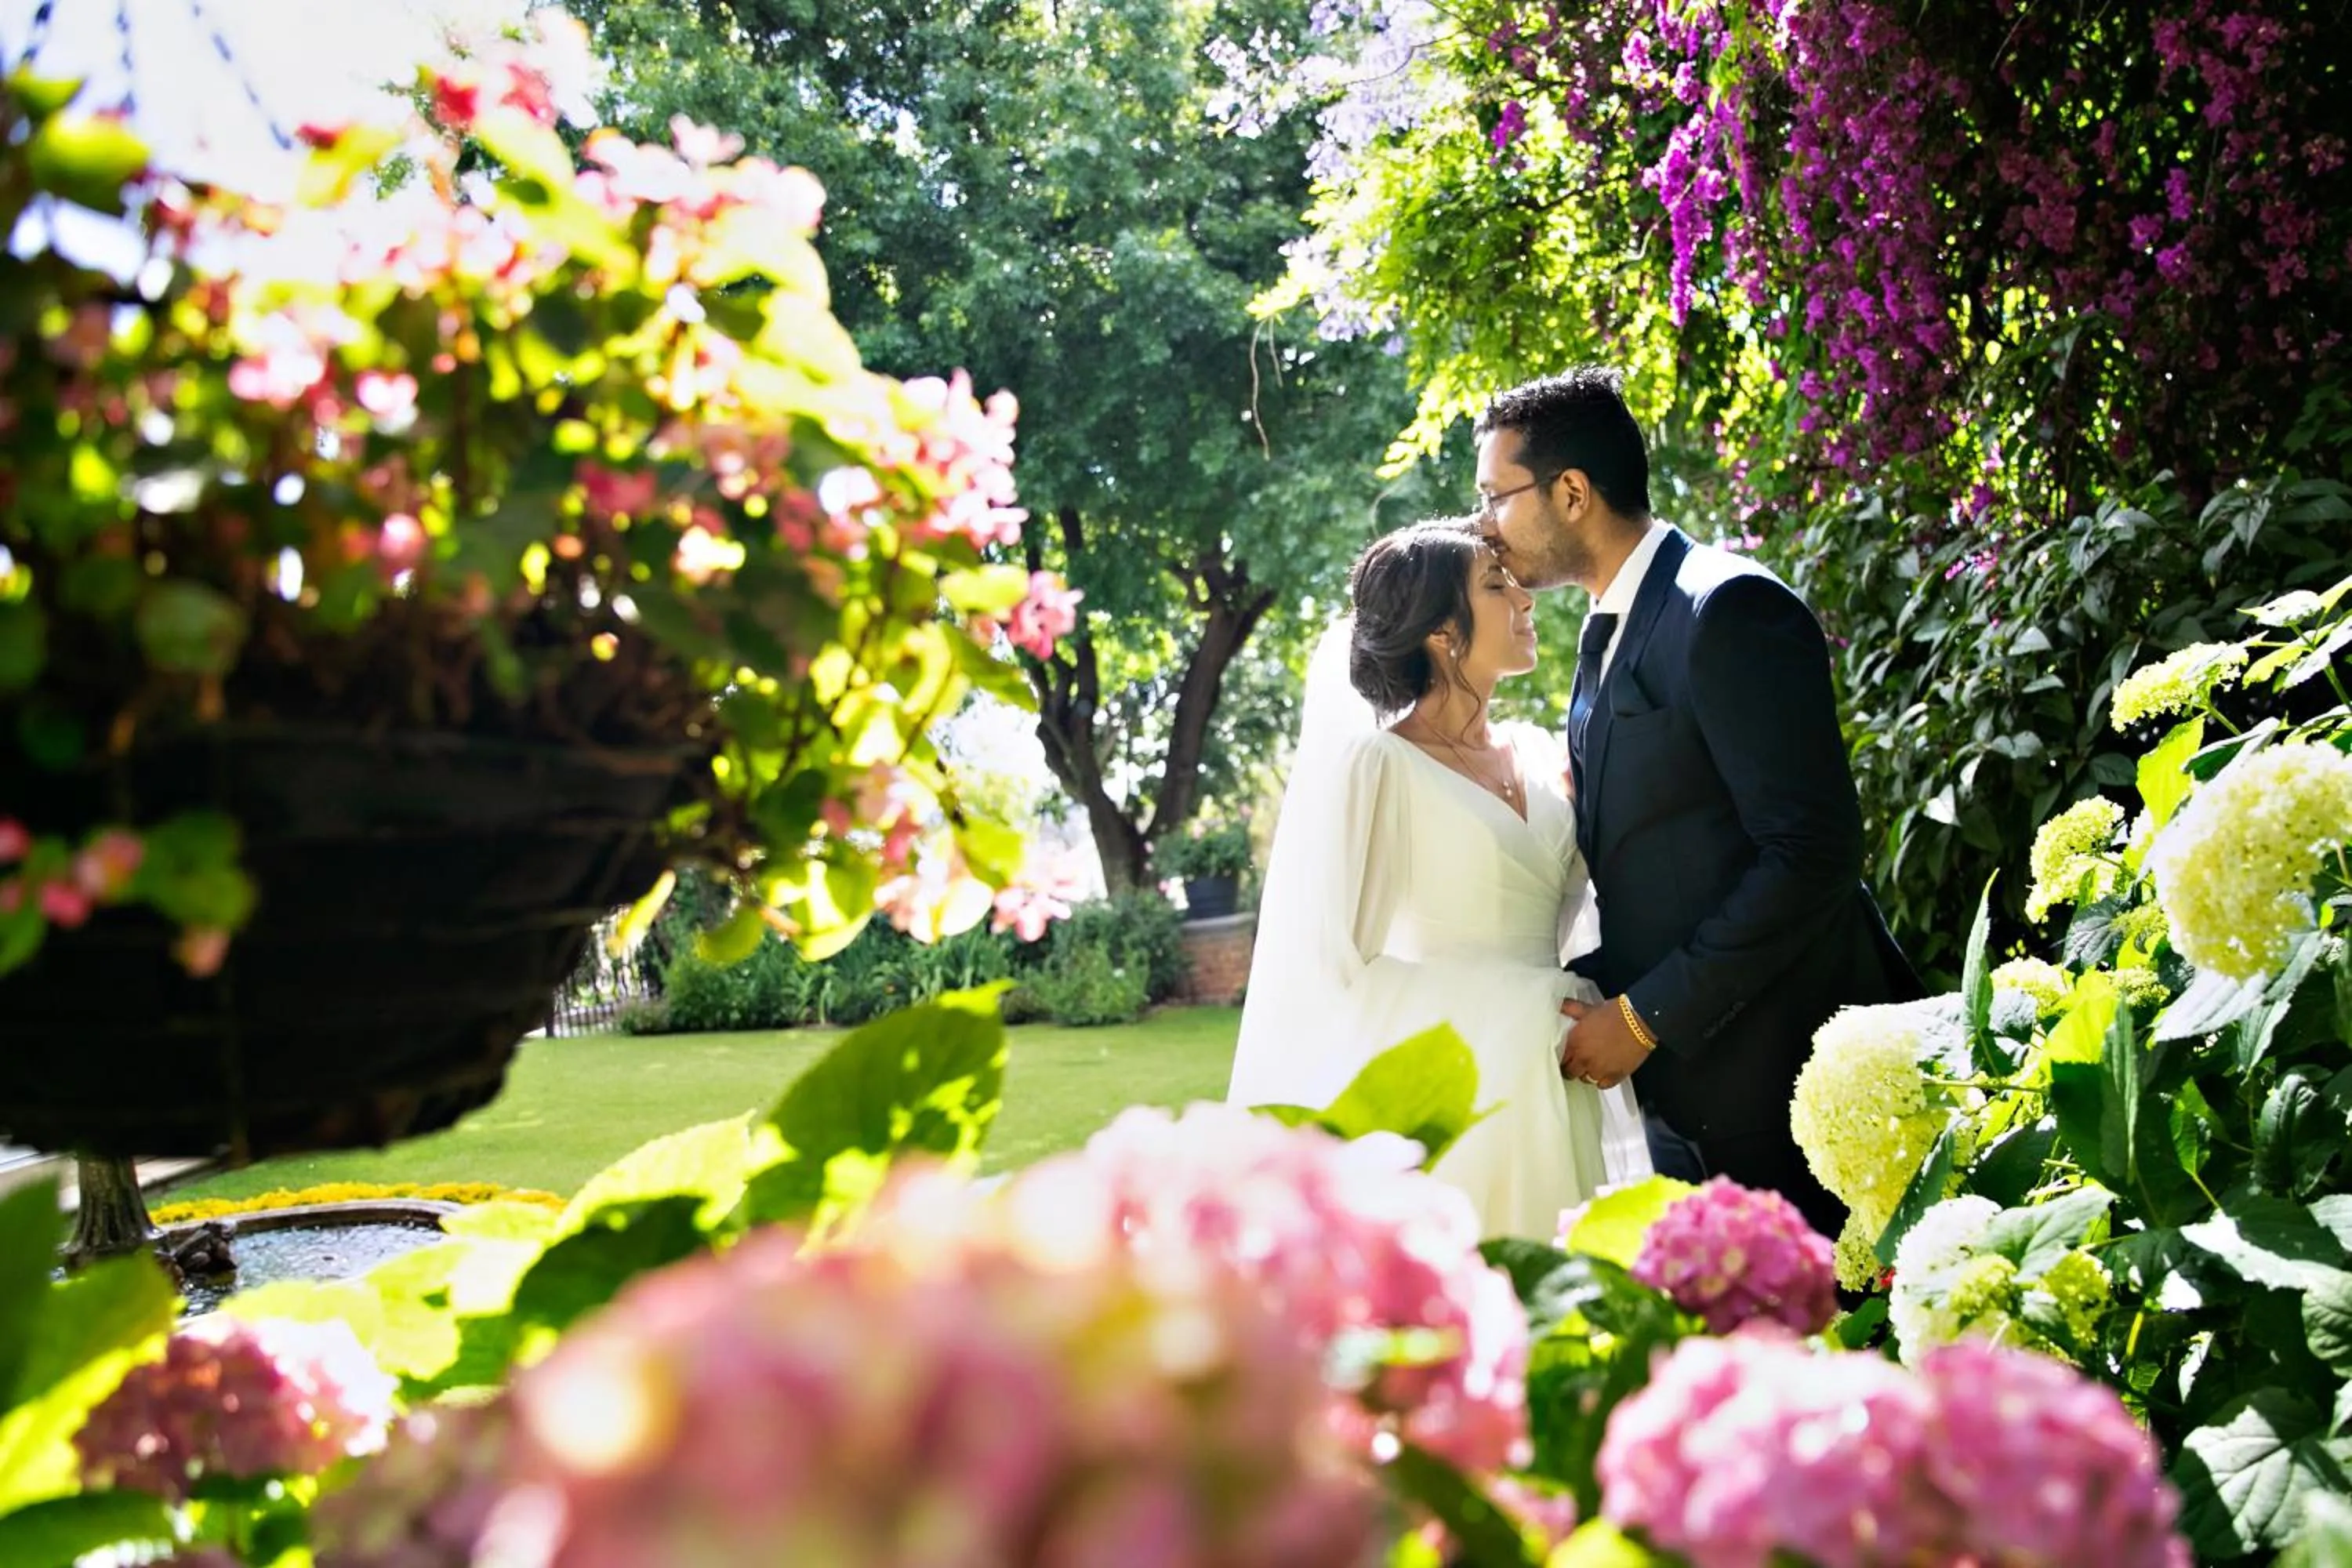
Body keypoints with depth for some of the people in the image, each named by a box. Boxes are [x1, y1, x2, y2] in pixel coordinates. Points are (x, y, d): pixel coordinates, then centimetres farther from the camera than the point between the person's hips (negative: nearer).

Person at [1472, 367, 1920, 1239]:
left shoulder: (1730, 611, -16)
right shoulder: (1605, 632, 13)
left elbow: (1813, 853, -21)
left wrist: (1646, 1016, -19)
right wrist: (1588, 988, 3)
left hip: (1780, 1075, -9)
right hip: (1686, 1087, 9)